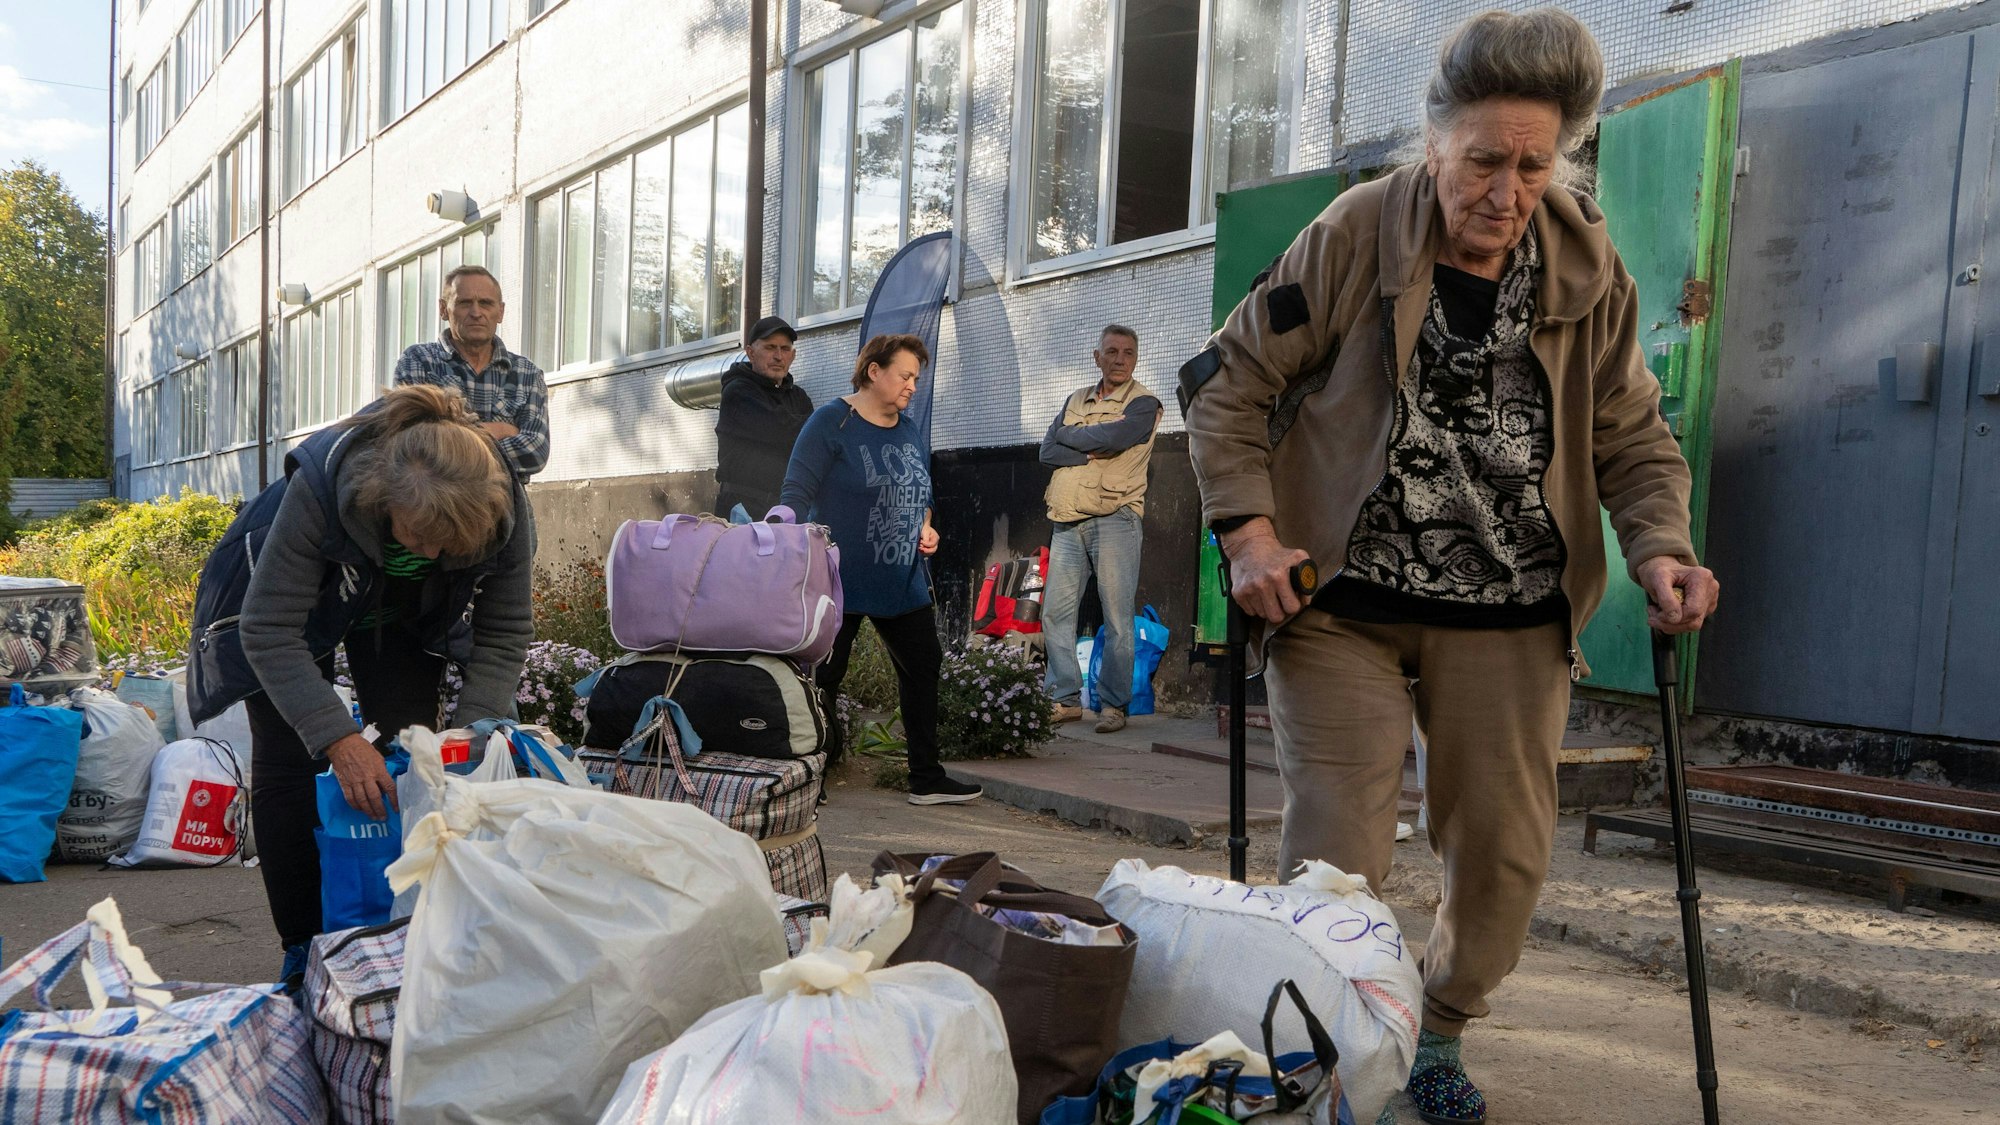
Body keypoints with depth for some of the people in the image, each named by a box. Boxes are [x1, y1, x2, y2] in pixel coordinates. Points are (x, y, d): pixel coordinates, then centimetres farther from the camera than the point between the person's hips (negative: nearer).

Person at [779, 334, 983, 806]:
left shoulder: (913, 433, 12)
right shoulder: (831, 423, -9)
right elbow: (796, 496, -15)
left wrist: (925, 527, 4)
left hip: (903, 583, 7)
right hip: (838, 581, -7)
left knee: (923, 670, 11)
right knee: (821, 680, 0)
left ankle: (927, 780, 22)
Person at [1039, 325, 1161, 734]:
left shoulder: (1143, 403, 1)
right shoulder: (1076, 400, 18)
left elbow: (1112, 437, -17)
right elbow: (1048, 450, 6)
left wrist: (1069, 435, 0)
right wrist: (1091, 453, -9)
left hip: (1114, 520, -5)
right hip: (1067, 521, 6)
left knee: (1117, 618, -4)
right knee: (1056, 612, 3)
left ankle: (1113, 704, 3)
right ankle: (1066, 699, 11)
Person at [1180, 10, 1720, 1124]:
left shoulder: (1590, 270, 1)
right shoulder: (1355, 237, -9)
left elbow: (1633, 438, 8)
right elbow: (1229, 382, -3)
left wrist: (1663, 550, -11)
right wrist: (1249, 529, -14)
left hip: (1510, 616, 4)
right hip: (1342, 604, -3)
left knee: (1507, 857, 10)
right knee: (1334, 856, -4)